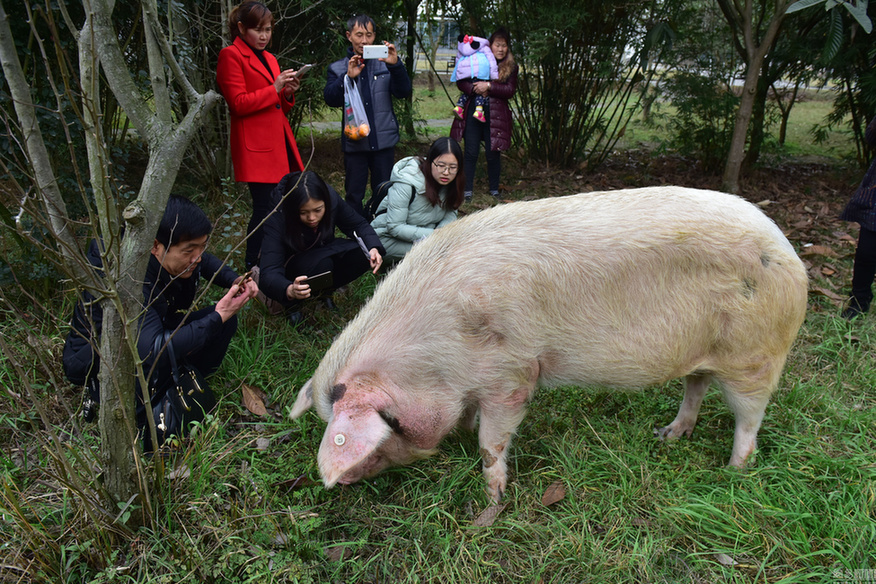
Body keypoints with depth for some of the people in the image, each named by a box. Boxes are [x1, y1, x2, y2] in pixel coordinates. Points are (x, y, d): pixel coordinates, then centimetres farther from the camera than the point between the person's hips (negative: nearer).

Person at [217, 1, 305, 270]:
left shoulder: (269, 58, 22)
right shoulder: (231, 56, -3)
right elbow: (239, 104, -12)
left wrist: (288, 93, 2)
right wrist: (274, 88, -13)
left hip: (280, 141, 8)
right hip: (256, 145, -8)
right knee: (264, 207, -9)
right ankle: (252, 268, 2)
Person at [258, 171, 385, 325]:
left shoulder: (332, 199, -23)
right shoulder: (276, 220, -31)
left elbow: (359, 225, -8)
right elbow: (269, 273, -36)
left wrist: (374, 248, -29)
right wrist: (289, 290, -59)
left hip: (325, 255, 4)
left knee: (363, 254, -23)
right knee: (321, 263, -37)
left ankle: (324, 291, -1)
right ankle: (293, 303, -10)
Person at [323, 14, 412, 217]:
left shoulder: (385, 64, 7)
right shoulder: (337, 68, 7)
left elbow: (403, 92, -4)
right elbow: (330, 99, -7)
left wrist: (395, 65, -20)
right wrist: (348, 78, -23)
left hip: (384, 140, 0)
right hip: (354, 142, 0)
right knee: (354, 194, 6)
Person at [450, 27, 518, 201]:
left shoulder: (511, 67, 5)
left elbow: (510, 90, -7)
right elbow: (460, 82, 2)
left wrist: (488, 86, -17)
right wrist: (477, 89, -14)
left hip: (496, 115, 0)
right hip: (473, 112, 0)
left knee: (493, 154, 3)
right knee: (471, 153, 2)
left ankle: (494, 189, 22)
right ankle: (467, 189, 12)